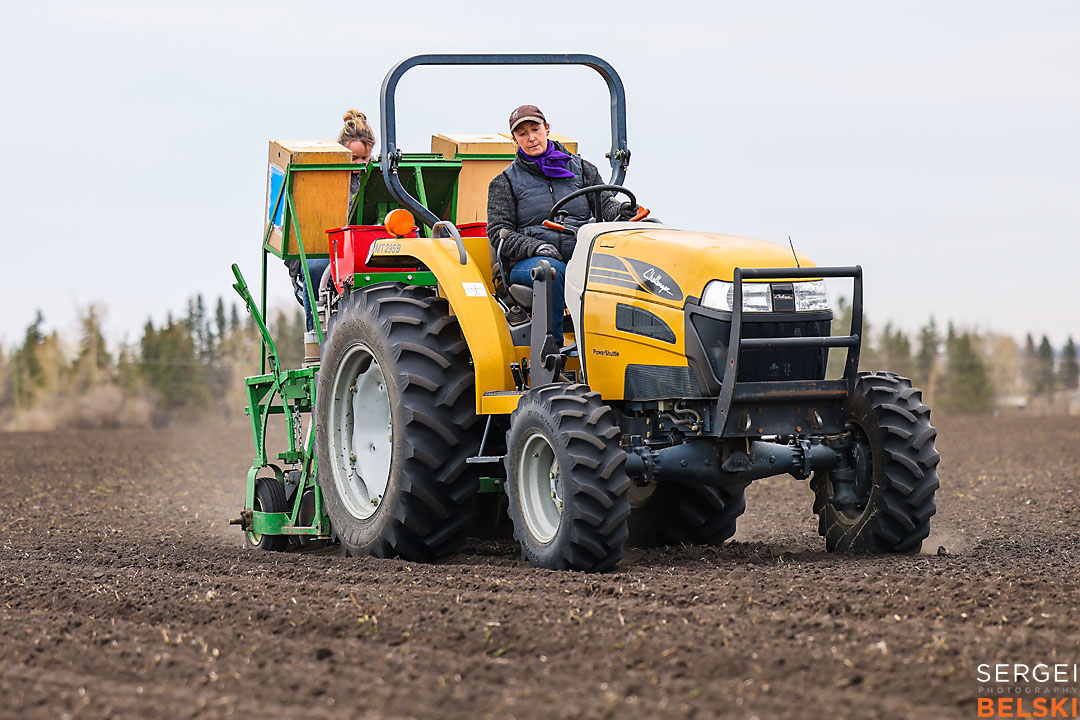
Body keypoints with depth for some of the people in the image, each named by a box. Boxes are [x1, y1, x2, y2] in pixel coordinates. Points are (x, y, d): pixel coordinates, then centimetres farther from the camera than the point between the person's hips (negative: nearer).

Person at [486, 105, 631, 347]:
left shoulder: (580, 168, 19)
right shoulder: (504, 183, 13)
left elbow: (604, 202, 13)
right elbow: (498, 232, 4)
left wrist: (620, 211, -14)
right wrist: (536, 247, -14)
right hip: (528, 262, -2)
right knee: (552, 270, -39)